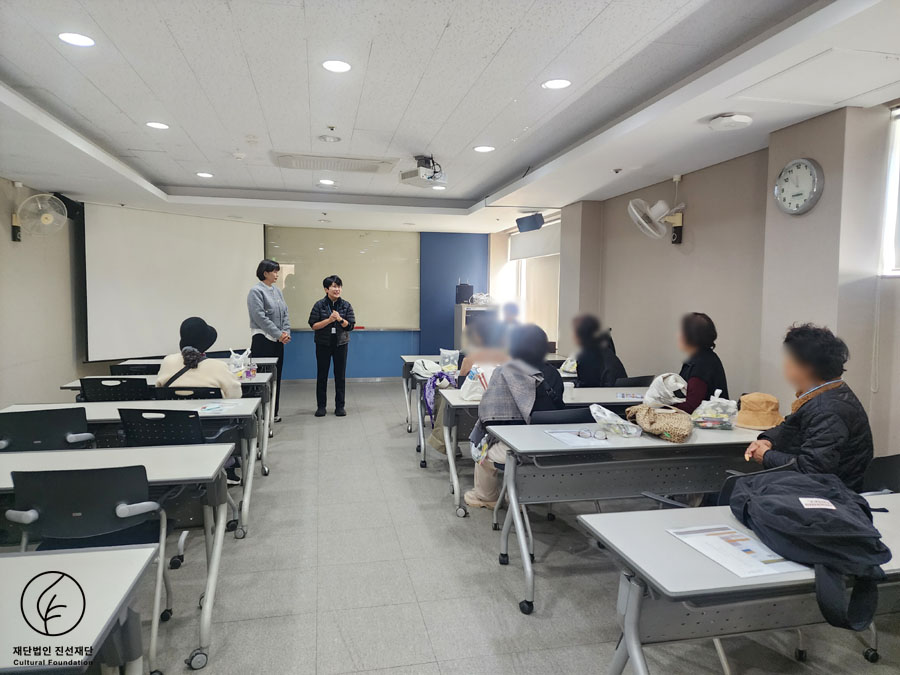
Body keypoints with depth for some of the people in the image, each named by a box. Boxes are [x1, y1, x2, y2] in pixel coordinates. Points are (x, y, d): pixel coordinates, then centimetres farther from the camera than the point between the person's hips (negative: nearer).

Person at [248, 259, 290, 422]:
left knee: (276, 376, 11)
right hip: (263, 339, -8)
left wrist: (286, 332, -2)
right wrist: (279, 334, -16)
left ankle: (273, 412, 20)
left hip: (278, 340, 8)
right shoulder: (256, 291, -10)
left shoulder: (277, 291, 13)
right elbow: (260, 317, -17)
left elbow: (285, 313, 13)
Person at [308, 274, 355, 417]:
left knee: (340, 375, 5)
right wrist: (329, 320, -19)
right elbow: (313, 325, -7)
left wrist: (340, 319, -20)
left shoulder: (346, 305, 0)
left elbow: (350, 326, -4)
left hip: (341, 344, 1)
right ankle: (321, 406, 16)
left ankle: (340, 406, 15)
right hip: (323, 344, -1)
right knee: (322, 375, 6)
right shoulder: (319, 305, -4)